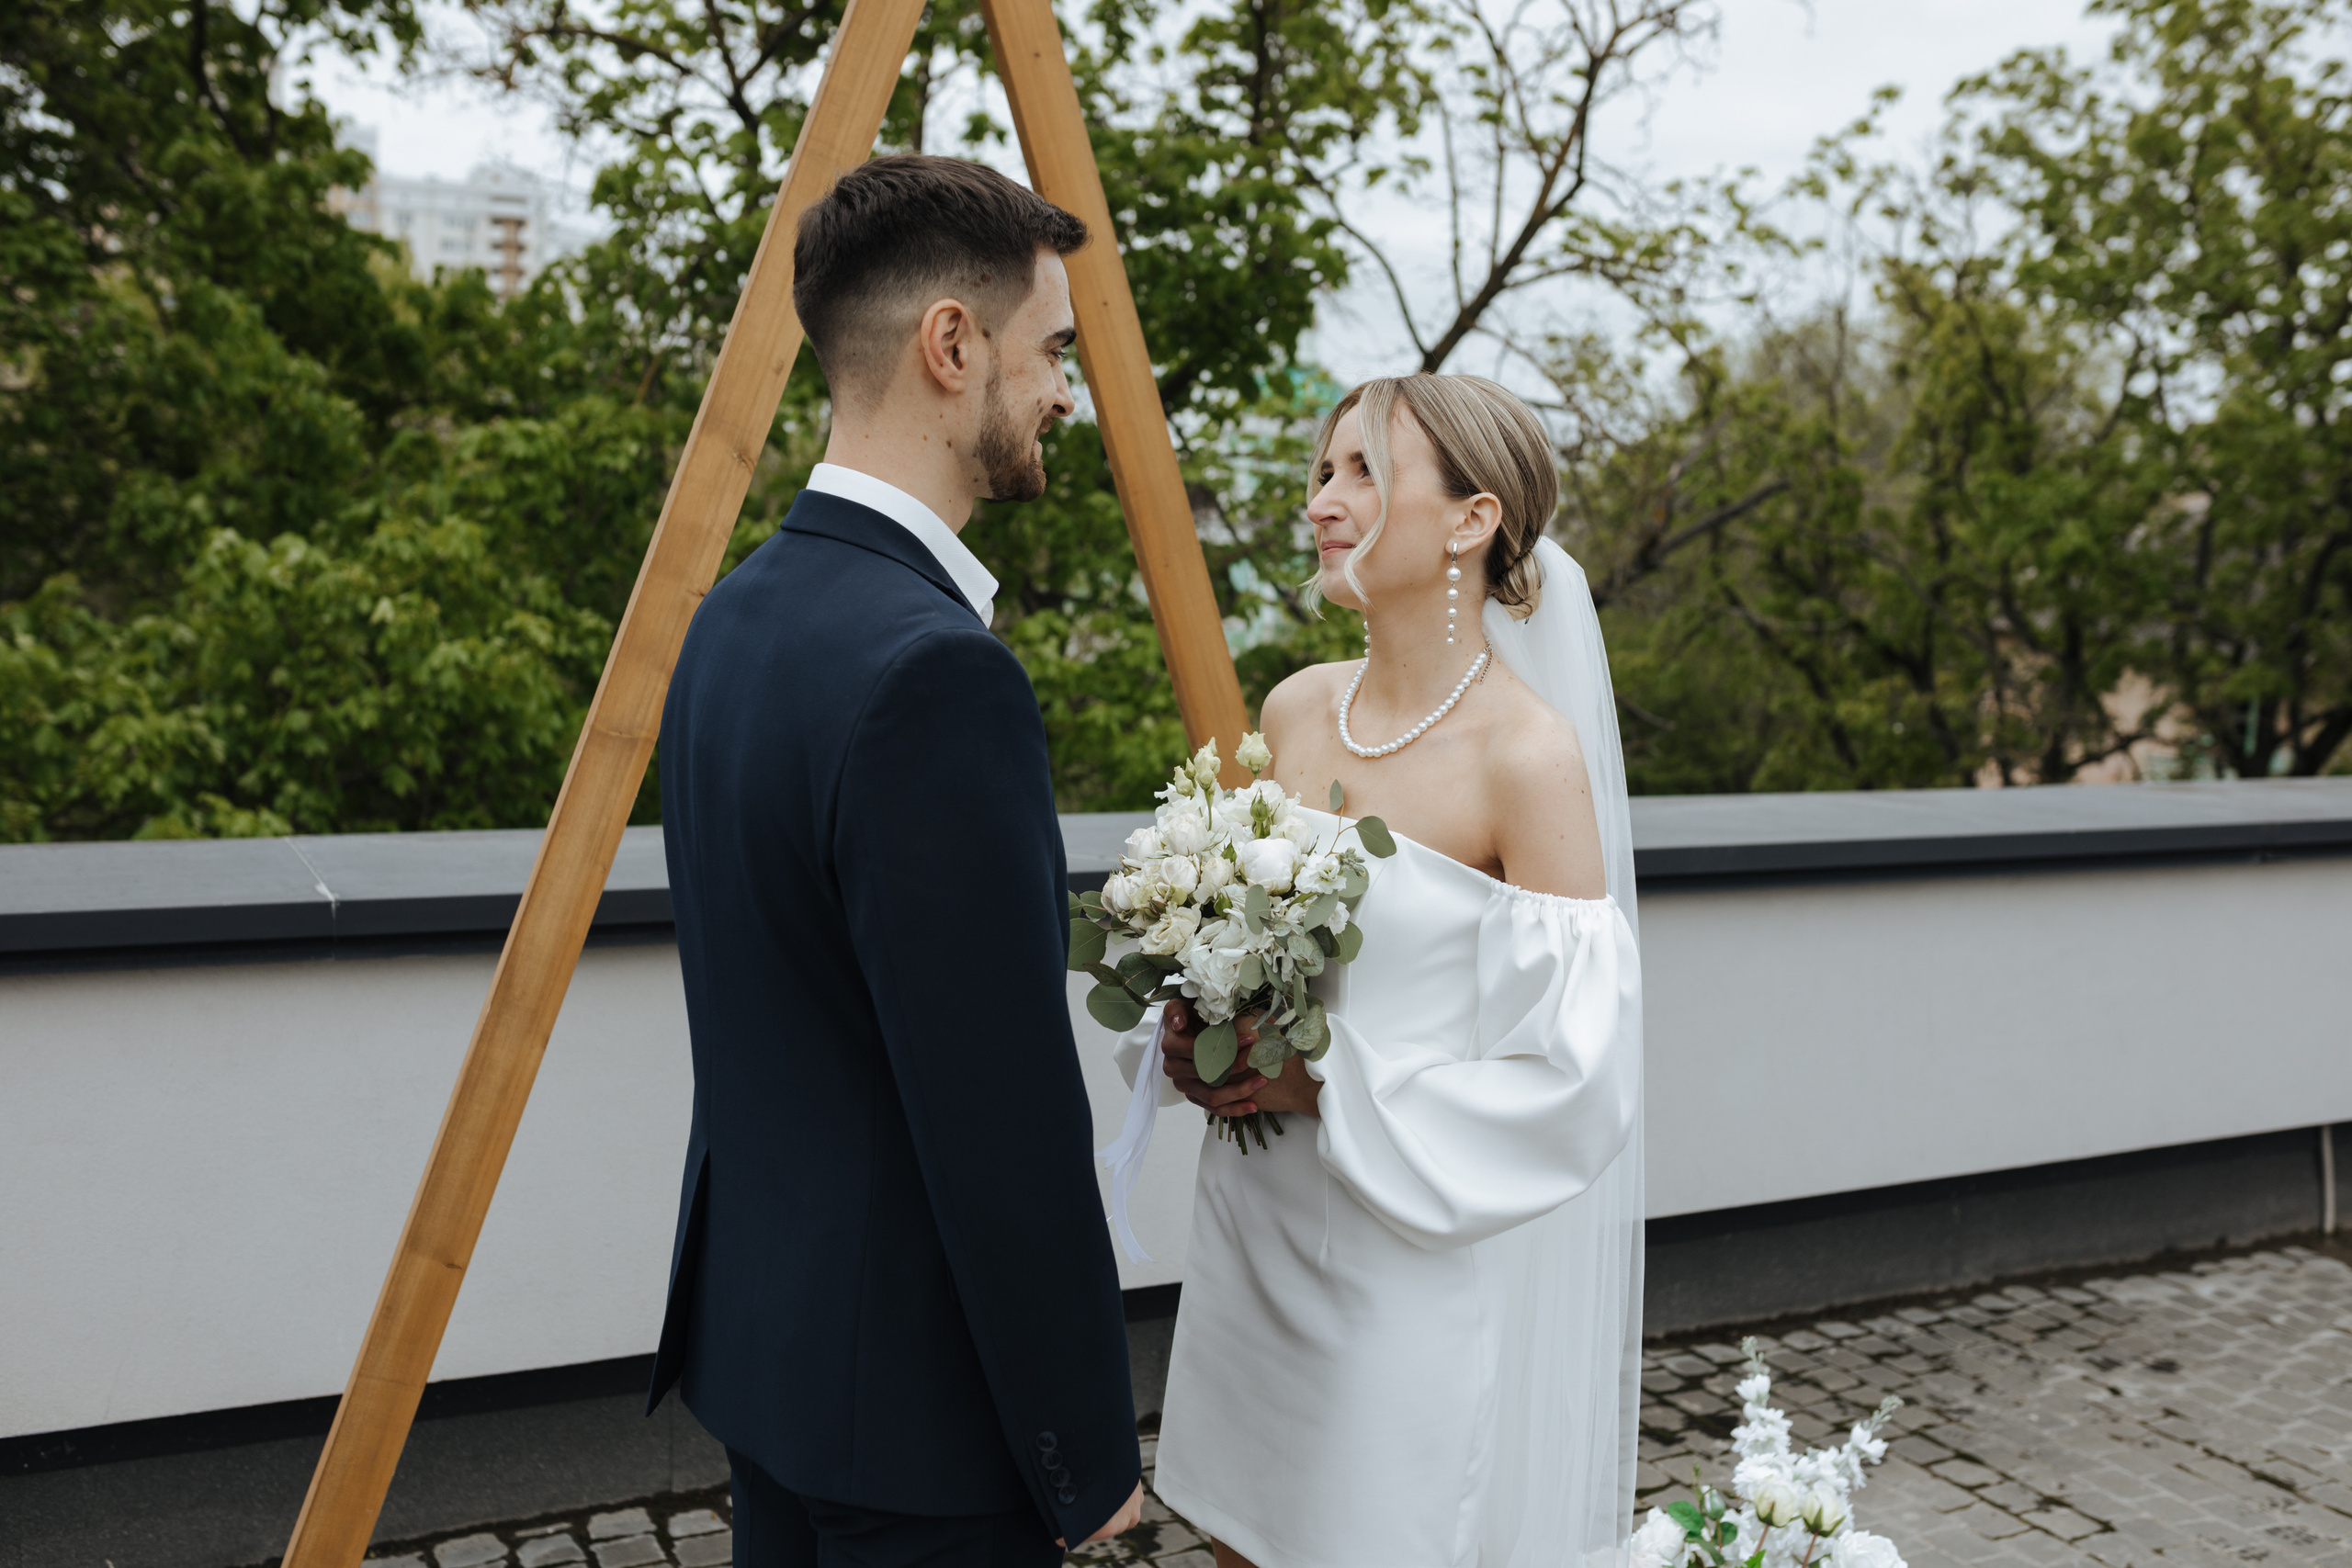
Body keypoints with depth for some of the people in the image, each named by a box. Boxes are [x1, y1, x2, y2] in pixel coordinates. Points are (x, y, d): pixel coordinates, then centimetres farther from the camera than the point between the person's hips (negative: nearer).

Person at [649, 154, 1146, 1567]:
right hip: (917, 1392, -9)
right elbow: (1006, 1119, -24)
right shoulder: (935, 671, -27)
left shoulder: (737, 616, 3)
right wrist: (1089, 1454, -12)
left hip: (765, 1326, 9)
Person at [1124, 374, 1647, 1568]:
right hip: (1255, 1224, 6)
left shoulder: (1529, 756, -18)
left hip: (1419, 1258, -6)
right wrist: (1199, 1034, -5)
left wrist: (1326, 1087, -19)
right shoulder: (1293, 710, 1)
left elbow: (1575, 1079, -18)